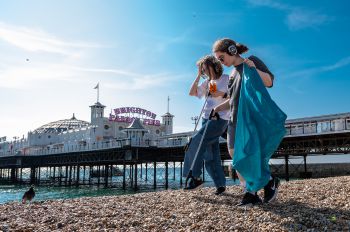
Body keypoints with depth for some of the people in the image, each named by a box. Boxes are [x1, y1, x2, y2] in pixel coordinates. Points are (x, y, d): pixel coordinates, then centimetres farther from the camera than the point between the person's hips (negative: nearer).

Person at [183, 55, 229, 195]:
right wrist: (198, 75, 8)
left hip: (220, 119, -7)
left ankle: (196, 177, -14)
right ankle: (220, 185, 8)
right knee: (210, 155, 2)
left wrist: (222, 94, -15)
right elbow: (192, 93, 10)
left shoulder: (227, 79, 2)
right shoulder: (207, 83, 19)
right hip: (207, 119, 7)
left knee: (196, 142, -21)